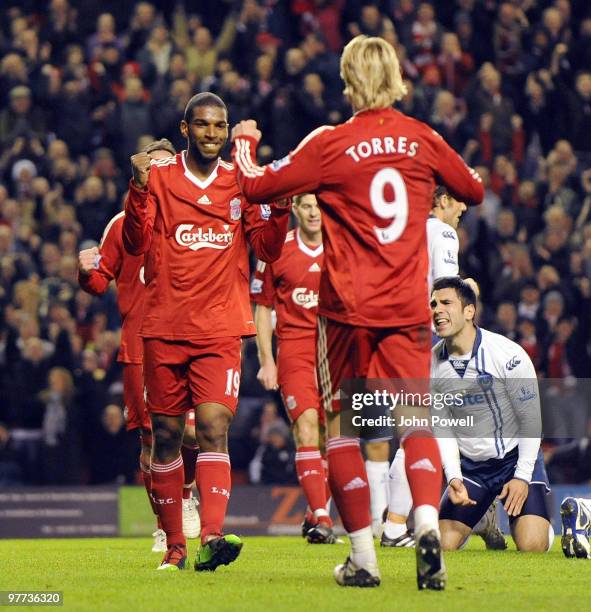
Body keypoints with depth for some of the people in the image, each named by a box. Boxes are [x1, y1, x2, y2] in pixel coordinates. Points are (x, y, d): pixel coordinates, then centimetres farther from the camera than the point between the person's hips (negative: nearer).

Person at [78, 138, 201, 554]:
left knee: (193, 430, -12)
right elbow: (102, 281, 14)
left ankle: (185, 492, 17)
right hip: (141, 344, 0)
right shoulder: (123, 224, 11)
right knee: (151, 435, -1)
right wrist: (87, 273, -8)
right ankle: (165, 525, 10)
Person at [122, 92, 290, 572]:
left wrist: (280, 204, -11)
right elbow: (137, 245, -5)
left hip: (221, 329, -1)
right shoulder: (159, 177, 4)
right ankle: (174, 544, 17)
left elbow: (268, 249, 5)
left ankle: (211, 537, -27)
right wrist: (139, 190, -20)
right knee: (166, 435, 6)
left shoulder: (241, 184, 8)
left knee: (214, 428, -16)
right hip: (165, 328, 1)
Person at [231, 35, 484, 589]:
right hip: (408, 308, 2)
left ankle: (363, 556, 3)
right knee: (416, 419, 5)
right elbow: (474, 191, 19)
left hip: (348, 305, -2)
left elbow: (258, 186, -3)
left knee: (341, 424, 8)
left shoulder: (331, 143, -6)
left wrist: (244, 144, 16)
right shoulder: (422, 139, 3)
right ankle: (427, 524, -21)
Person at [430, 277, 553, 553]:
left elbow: (530, 419, -10)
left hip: (516, 457, -4)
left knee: (532, 547, -22)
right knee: (442, 546, -8)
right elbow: (443, 429, 0)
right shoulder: (431, 365, -6)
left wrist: (522, 476, -15)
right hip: (469, 466, 4)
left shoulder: (508, 354, -18)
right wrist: (453, 478, -14)